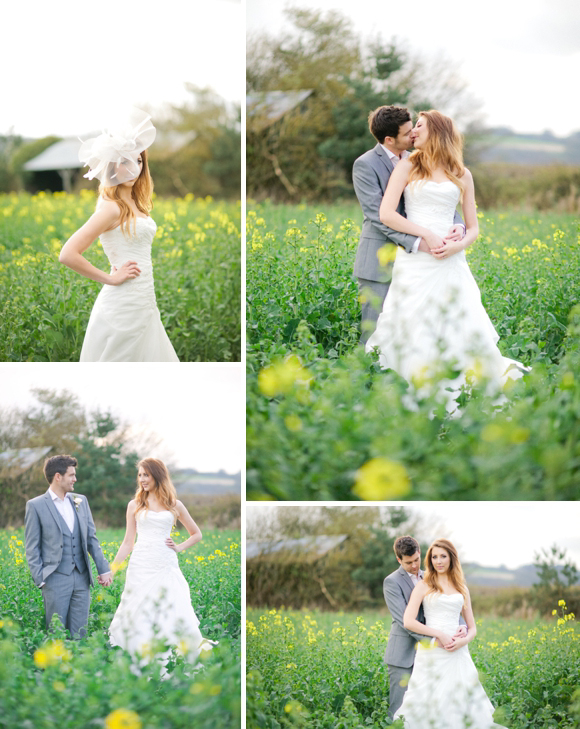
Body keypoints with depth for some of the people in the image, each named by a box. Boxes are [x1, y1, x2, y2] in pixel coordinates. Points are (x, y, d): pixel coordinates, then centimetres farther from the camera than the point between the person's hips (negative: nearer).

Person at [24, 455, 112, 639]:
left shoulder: (81, 501, 12)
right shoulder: (36, 506, -2)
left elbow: (91, 538, 15)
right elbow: (32, 547, -2)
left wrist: (104, 569, 8)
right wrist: (40, 579, -9)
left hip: (81, 578, 4)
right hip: (56, 580, -4)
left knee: (79, 633, 4)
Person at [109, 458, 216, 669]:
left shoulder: (174, 505, 10)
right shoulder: (135, 505, 10)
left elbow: (196, 534, 20)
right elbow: (128, 542, 10)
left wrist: (179, 547, 4)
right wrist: (111, 568, 1)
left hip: (166, 565, 0)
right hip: (141, 565, 0)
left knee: (173, 611, -10)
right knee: (140, 614, -5)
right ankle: (141, 662, -1)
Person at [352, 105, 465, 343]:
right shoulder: (365, 165, -8)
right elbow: (378, 214, -16)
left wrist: (457, 225, -15)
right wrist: (416, 242, -25)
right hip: (379, 264, -5)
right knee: (375, 335, -5)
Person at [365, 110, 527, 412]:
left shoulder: (461, 175, 13)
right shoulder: (408, 167, 7)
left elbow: (473, 228, 13)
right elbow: (386, 214, -4)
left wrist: (458, 245, -9)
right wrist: (426, 235, -11)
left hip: (450, 263, 1)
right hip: (415, 261, -1)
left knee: (466, 334, -5)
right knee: (417, 339, -5)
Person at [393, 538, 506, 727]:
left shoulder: (462, 589, 16)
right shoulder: (424, 586, 4)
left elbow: (472, 628, 17)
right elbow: (408, 621, -6)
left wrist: (464, 640, -6)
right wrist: (440, 635, -13)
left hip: (458, 653, 4)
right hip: (432, 653, -4)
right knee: (430, 708, -6)